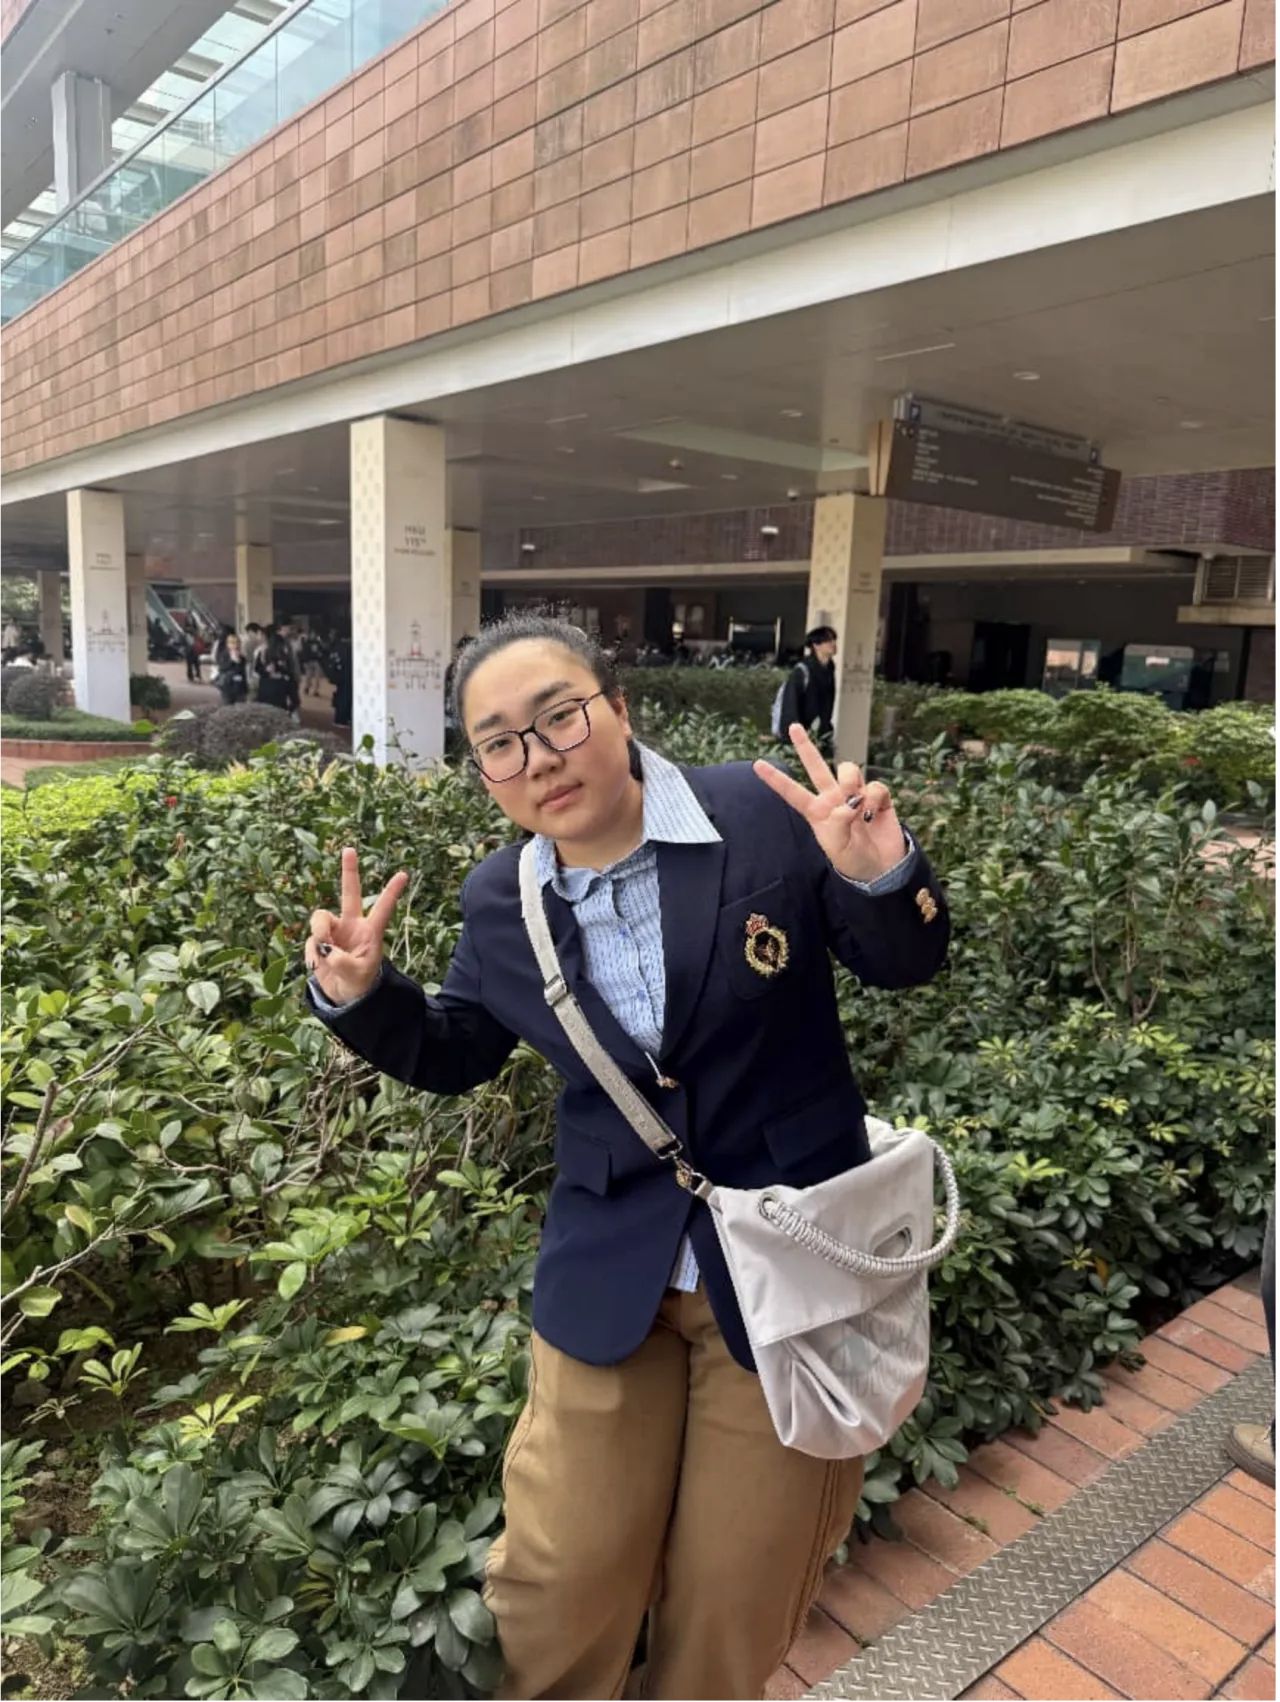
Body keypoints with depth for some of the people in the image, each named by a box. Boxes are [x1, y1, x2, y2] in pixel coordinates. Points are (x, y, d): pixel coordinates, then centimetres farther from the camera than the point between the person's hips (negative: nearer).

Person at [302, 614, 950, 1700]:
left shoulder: (769, 816, -15)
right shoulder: (499, 903, -5)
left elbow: (904, 968, -3)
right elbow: (457, 1055, 12)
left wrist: (882, 877, -26)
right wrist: (360, 995, -8)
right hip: (609, 1278, 2)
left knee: (738, 1602, 20)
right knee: (561, 1591, 17)